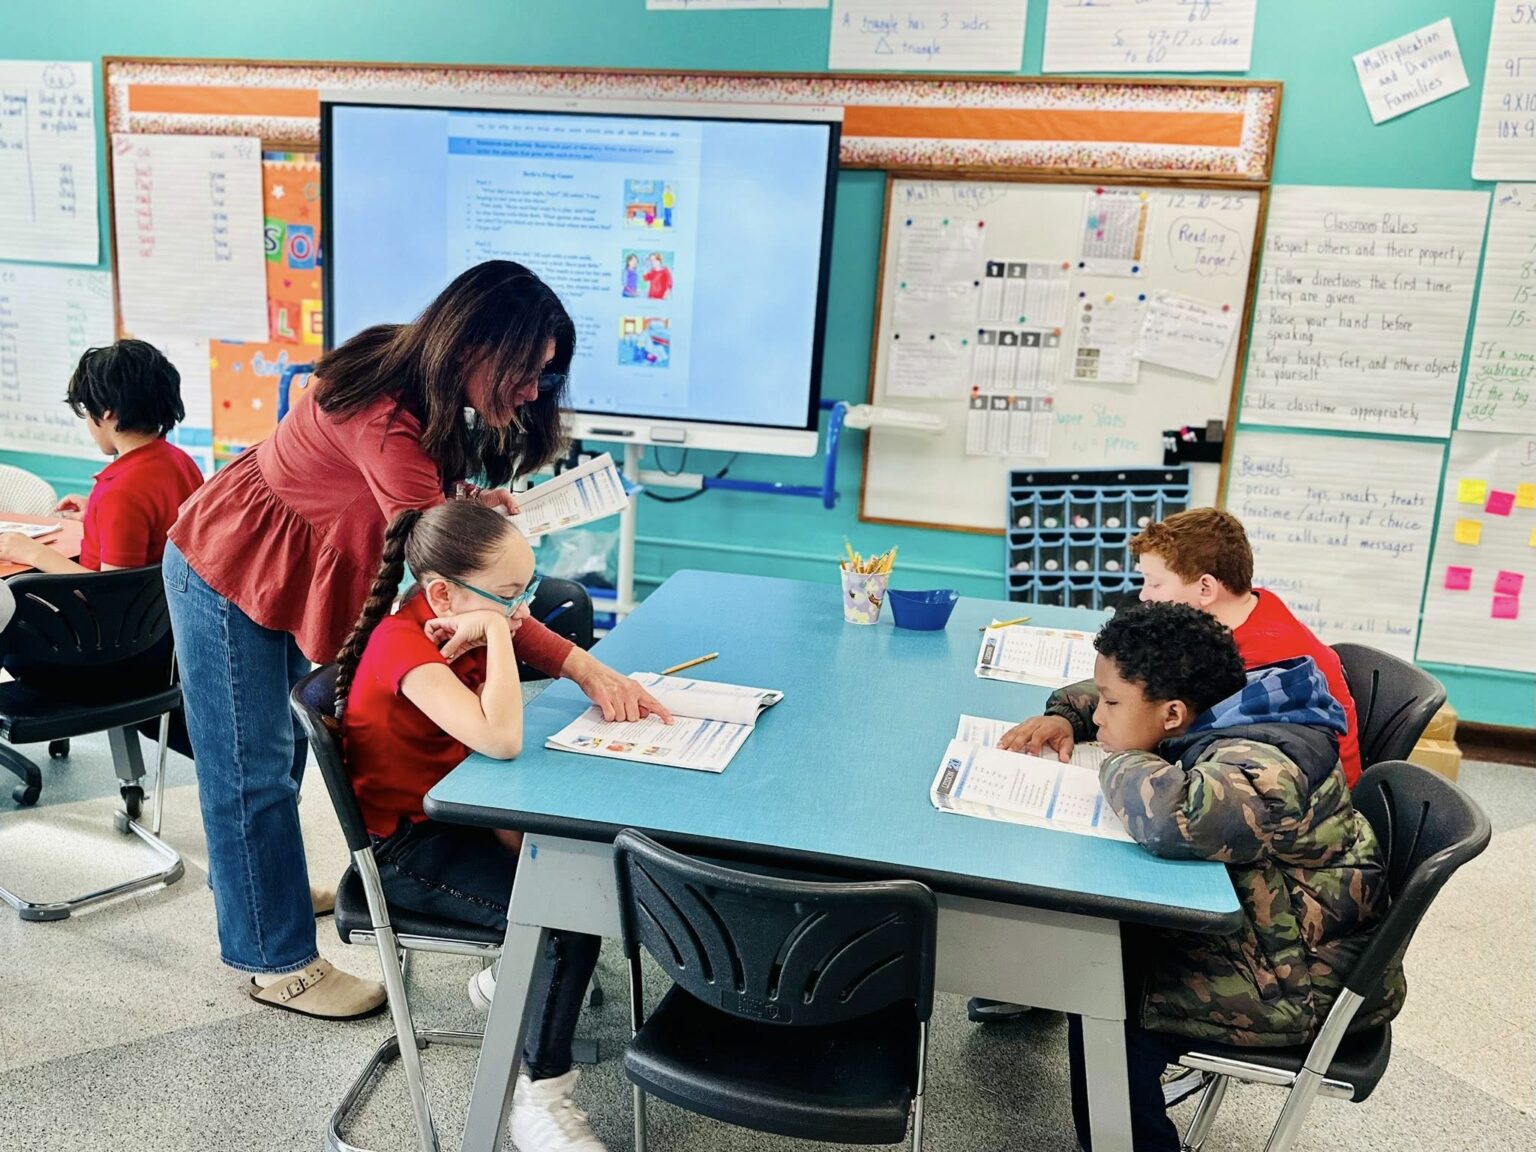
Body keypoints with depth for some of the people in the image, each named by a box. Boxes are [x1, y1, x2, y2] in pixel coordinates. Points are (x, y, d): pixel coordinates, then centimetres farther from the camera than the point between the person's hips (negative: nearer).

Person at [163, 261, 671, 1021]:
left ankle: (244, 880, 44)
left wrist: (466, 500, -17)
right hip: (227, 575, -8)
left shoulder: (419, 388, -8)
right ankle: (276, 964, 13)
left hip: (287, 576, 9)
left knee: (278, 743, 21)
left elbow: (413, 501, 5)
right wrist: (583, 669, -44)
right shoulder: (385, 418, -36)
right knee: (254, 768, 1)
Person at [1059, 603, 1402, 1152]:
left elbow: (1171, 817, -49)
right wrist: (1061, 719, -3)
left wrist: (1121, 764, -28)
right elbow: (1094, 696, 18)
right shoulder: (1210, 721, 0)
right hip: (1250, 925, 9)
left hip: (1304, 979, -9)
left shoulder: (1264, 767, -28)